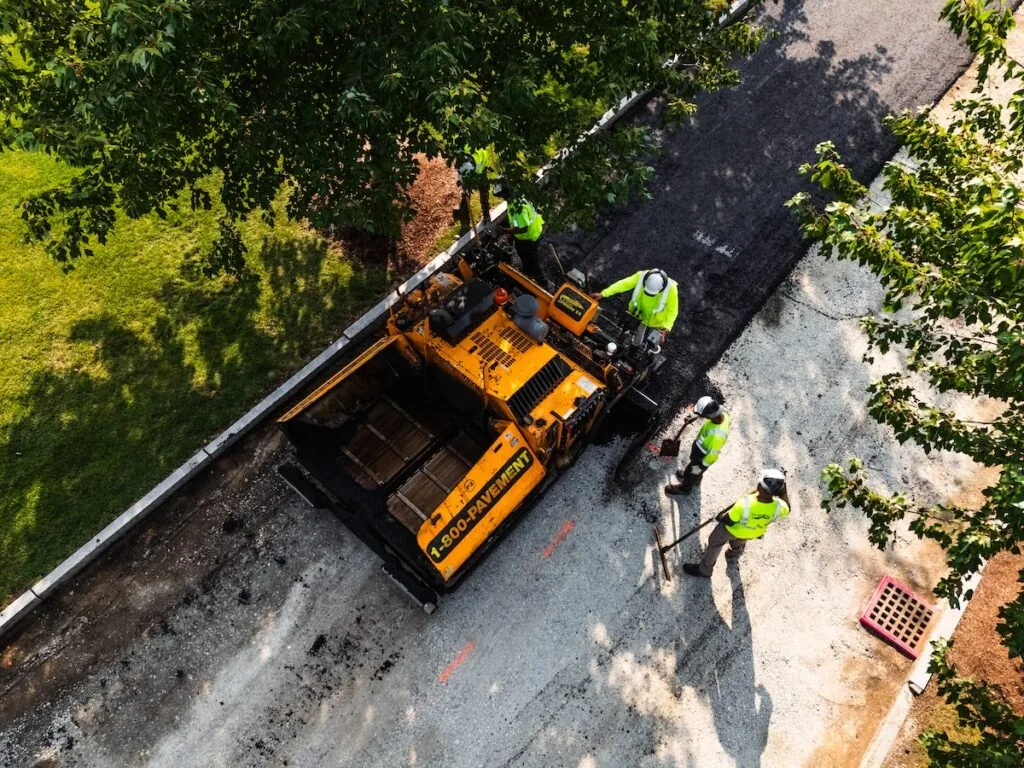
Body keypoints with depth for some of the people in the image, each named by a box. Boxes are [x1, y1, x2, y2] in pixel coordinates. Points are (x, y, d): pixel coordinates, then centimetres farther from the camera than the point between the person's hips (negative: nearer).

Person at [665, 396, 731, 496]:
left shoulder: (718, 435, -48)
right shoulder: (723, 413, -27)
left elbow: (712, 455, -32)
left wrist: (700, 466, -16)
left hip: (703, 456, -7)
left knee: (692, 472, 23)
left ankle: (685, 488, 53)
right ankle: (696, 478, 66)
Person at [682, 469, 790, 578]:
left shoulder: (743, 505, -46)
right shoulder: (780, 507, -37)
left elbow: (727, 521, -28)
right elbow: (786, 509, -9)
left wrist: (720, 516, -6)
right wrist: (783, 489, -11)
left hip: (733, 531, -4)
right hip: (754, 534, 4)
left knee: (715, 543, 27)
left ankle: (704, 570, 48)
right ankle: (736, 551, 74)